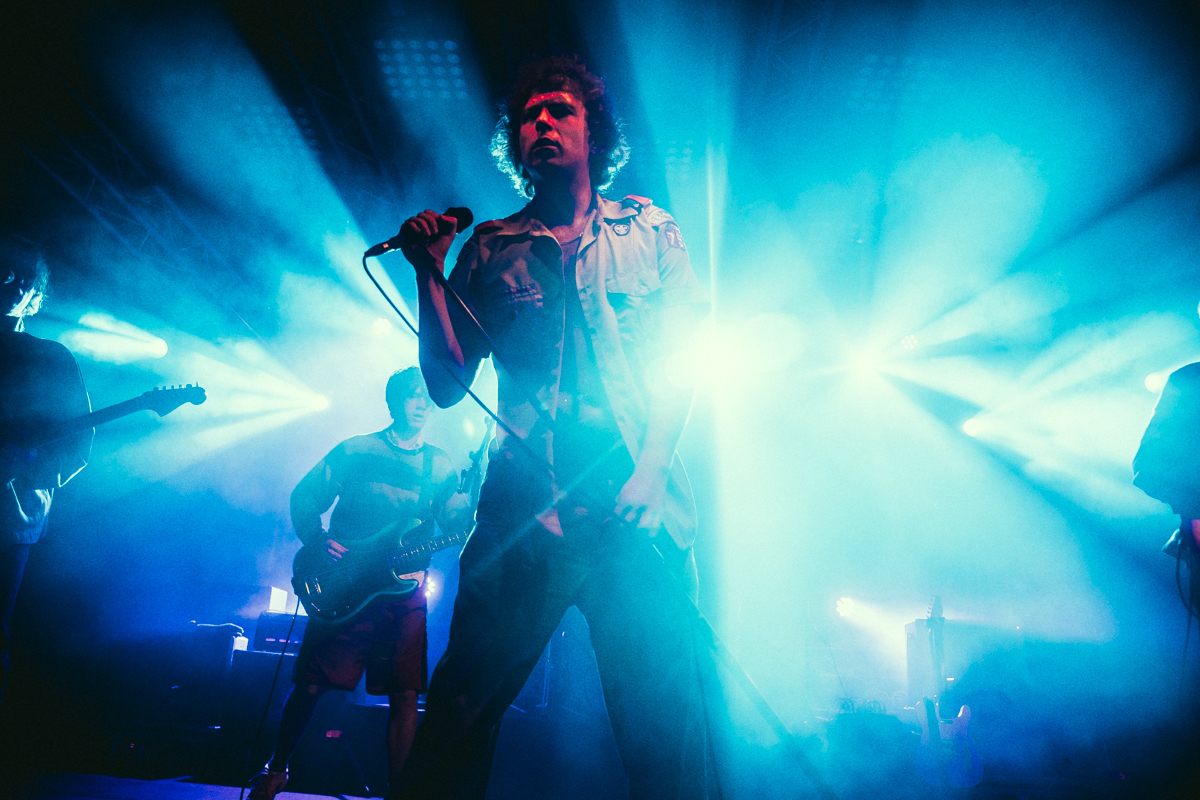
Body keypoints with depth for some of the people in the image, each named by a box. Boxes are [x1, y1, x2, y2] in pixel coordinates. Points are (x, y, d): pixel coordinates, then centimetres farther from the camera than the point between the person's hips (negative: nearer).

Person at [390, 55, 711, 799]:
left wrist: (650, 467, -9)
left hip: (639, 505, 0)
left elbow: (683, 359, 6)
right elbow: (448, 385, 11)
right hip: (526, 503, 1)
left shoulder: (650, 228, 14)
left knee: (663, 706, -1)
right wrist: (430, 272, 0)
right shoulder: (491, 248, 15)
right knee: (462, 700, -2)